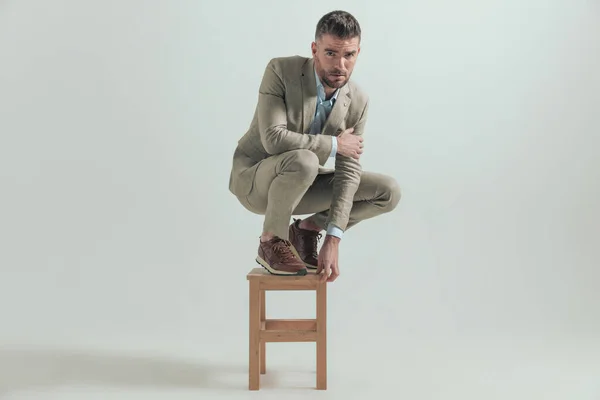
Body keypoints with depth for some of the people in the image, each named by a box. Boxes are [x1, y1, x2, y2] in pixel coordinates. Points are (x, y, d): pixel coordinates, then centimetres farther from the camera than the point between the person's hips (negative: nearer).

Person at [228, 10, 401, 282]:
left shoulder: (357, 101, -11)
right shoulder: (281, 71, -23)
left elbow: (347, 171, -14)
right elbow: (274, 139, -33)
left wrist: (333, 241, -23)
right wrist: (334, 145, -22)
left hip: (302, 185, 5)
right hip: (254, 178, -5)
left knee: (388, 192, -7)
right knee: (304, 161, -39)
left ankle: (308, 229, 8)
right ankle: (271, 242, -14)